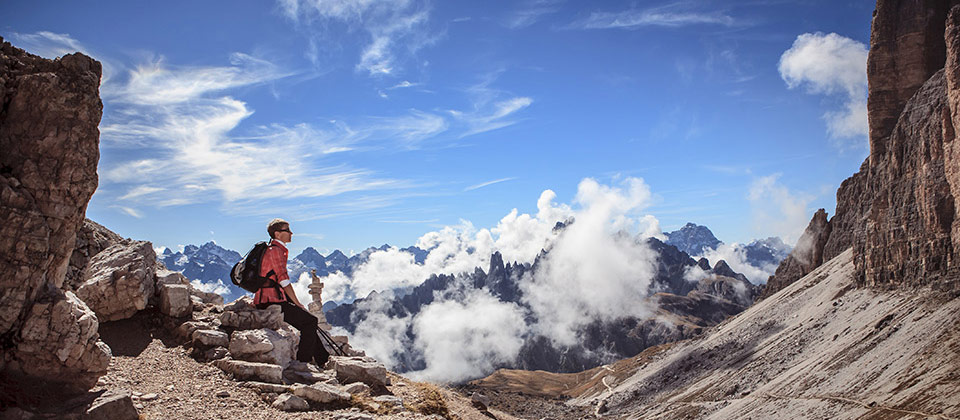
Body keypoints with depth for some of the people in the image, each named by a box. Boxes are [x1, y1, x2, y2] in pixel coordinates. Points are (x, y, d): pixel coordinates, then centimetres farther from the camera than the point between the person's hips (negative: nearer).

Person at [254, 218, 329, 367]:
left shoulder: (271, 249, 20)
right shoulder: (276, 250, -12)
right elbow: (284, 281, -16)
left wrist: (295, 302, 17)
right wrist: (297, 303, -9)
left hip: (267, 301, 10)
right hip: (271, 302, -10)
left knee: (308, 320, 14)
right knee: (310, 320, -9)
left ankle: (324, 361, 17)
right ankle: (303, 362, -6)